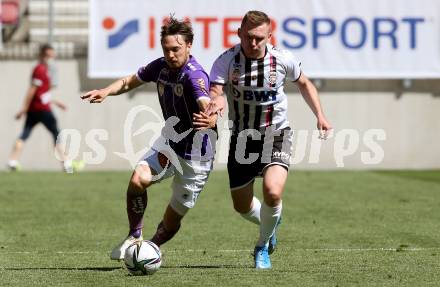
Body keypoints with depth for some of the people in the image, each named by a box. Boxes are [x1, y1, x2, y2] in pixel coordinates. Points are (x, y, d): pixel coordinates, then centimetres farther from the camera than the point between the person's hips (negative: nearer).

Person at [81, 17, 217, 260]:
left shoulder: (194, 75, -27)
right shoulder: (161, 66, -4)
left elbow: (207, 106, -45)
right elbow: (130, 81, 12)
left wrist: (210, 119, -69)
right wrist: (106, 91, -9)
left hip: (195, 157, -6)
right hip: (169, 145, 6)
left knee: (172, 220, 1)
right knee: (138, 178, -22)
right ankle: (135, 236, -3)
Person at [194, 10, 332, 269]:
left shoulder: (283, 59, -11)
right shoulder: (226, 61, -15)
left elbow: (304, 83, 9)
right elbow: (214, 91, -28)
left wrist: (320, 115, 0)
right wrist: (215, 101, -53)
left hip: (276, 134, -1)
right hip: (242, 137, 2)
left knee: (272, 191, -25)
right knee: (242, 206, 11)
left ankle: (263, 246, 2)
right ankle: (271, 224, 47)